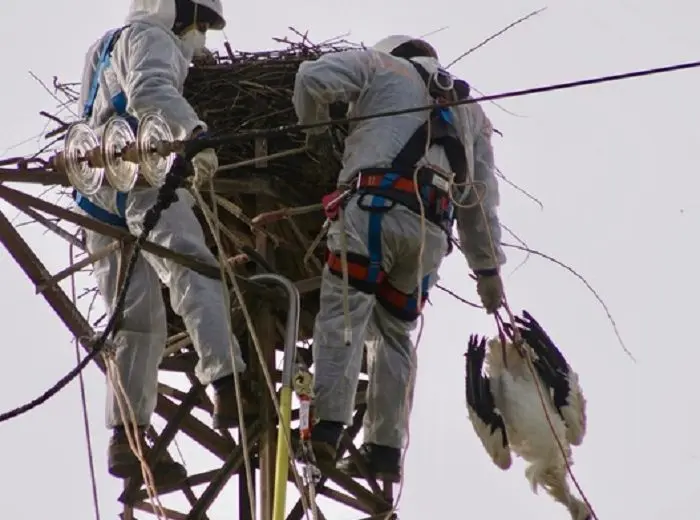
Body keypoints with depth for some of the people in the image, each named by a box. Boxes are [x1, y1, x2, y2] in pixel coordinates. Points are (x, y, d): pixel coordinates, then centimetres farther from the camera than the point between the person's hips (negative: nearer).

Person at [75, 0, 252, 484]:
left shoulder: (107, 48, 34)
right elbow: (149, 91, -16)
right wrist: (193, 130, -32)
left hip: (100, 194, 9)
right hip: (141, 177, -9)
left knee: (139, 321, 6)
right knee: (195, 274, -25)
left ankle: (126, 438, 0)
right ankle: (229, 387, -44)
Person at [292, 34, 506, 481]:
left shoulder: (384, 66, 20)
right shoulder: (470, 112, 33)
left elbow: (314, 78, 3)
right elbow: (483, 197, 27)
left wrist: (315, 127, 22)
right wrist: (487, 265, 28)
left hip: (377, 203, -5)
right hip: (433, 230, 5)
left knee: (343, 314, -10)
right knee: (395, 333, 11)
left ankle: (326, 427, -24)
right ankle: (386, 448, 4)